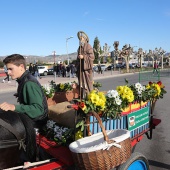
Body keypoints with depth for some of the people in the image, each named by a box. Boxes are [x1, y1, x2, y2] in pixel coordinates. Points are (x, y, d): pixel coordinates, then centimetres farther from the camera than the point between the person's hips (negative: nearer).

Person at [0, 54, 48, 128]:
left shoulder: (29, 83, -23)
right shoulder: (24, 80, 6)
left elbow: (38, 109, -31)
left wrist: (14, 107, -40)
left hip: (35, 122, -8)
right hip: (29, 119, 8)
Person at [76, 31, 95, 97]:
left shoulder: (88, 46, -4)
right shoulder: (80, 47, 17)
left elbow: (92, 57, -12)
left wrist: (83, 57, -16)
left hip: (87, 68, -7)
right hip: (80, 68, 7)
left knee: (88, 83, -4)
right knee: (82, 83, 8)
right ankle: (83, 97, 15)